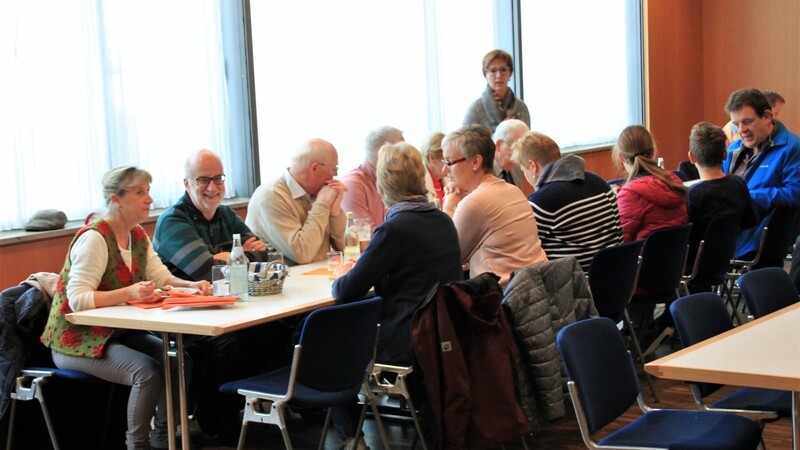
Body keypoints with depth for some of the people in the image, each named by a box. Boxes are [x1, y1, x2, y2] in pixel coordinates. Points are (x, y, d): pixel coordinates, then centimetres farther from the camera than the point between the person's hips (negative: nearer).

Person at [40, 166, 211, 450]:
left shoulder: (138, 235, 7)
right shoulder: (94, 238, -19)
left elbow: (161, 277, 3)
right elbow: (78, 299, -26)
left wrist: (191, 285, -18)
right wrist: (128, 293, -38)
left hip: (119, 332, 8)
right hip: (78, 340, -8)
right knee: (148, 371, -27)